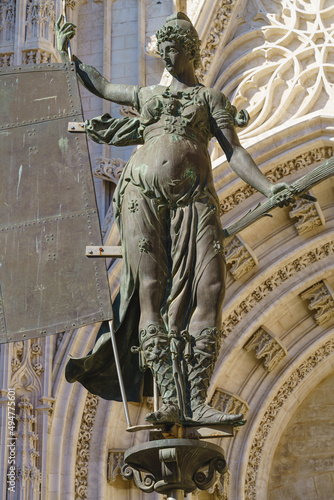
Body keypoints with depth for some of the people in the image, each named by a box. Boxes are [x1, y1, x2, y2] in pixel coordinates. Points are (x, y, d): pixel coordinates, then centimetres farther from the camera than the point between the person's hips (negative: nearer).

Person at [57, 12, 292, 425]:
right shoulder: (146, 95, 28)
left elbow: (234, 151, 10)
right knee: (150, 291, -13)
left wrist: (268, 187, -6)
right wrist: (64, 52, 42)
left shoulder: (211, 98, 21)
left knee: (205, 290, -16)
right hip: (142, 195, 1)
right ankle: (171, 398, -16)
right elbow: (99, 85, 42)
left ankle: (195, 400, -19)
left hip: (193, 199, -1)